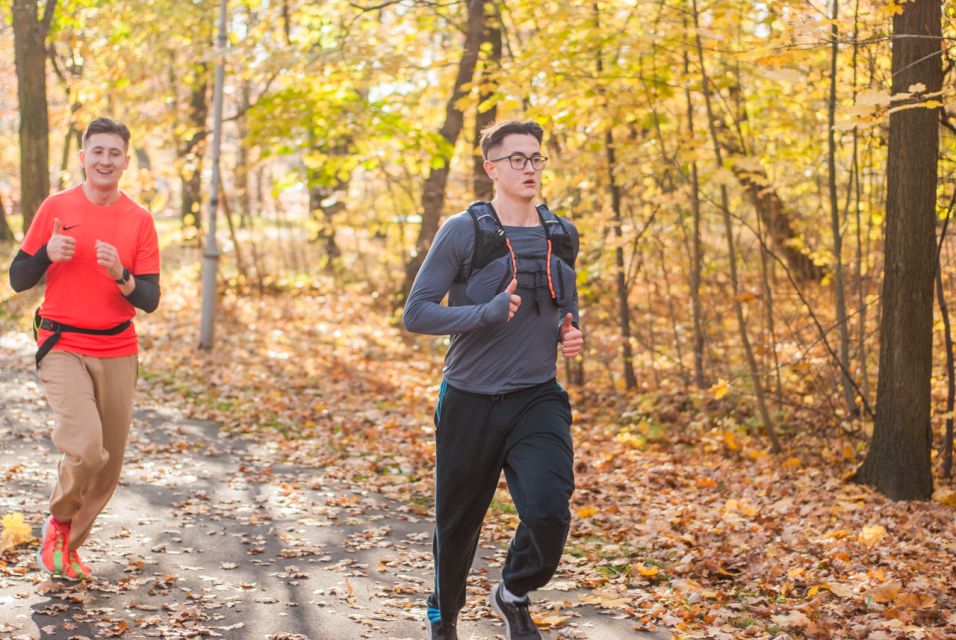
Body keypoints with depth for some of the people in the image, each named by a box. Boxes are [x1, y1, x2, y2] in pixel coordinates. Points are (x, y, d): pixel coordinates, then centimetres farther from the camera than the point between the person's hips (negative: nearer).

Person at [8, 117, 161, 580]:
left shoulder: (139, 220, 3)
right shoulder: (56, 208, 0)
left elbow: (150, 300, 0)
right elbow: (18, 280, 4)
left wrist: (120, 274, -20)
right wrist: (48, 253, -16)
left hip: (118, 352, 3)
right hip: (62, 347, -3)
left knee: (109, 464, 7)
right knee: (85, 447, -22)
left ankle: (68, 545, 29)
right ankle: (59, 520, 8)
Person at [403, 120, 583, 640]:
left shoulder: (560, 236, 8)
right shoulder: (463, 232, -7)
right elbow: (416, 313, -11)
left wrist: (570, 334, 2)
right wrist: (487, 312, -24)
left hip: (538, 401, 2)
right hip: (470, 402, -2)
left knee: (549, 512, -18)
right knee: (457, 524, 11)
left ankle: (514, 597, 12)